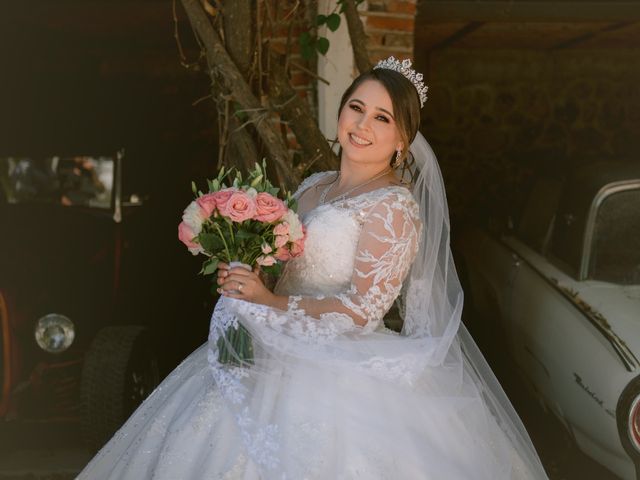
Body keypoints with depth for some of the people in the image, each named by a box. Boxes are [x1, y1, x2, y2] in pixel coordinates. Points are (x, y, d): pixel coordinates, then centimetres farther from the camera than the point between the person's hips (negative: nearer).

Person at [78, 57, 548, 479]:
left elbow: (363, 310, -18)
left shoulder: (394, 206, -12)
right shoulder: (314, 186, 12)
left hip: (342, 369, -8)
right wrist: (241, 277, -2)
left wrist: (271, 303, -17)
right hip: (282, 354, 8)